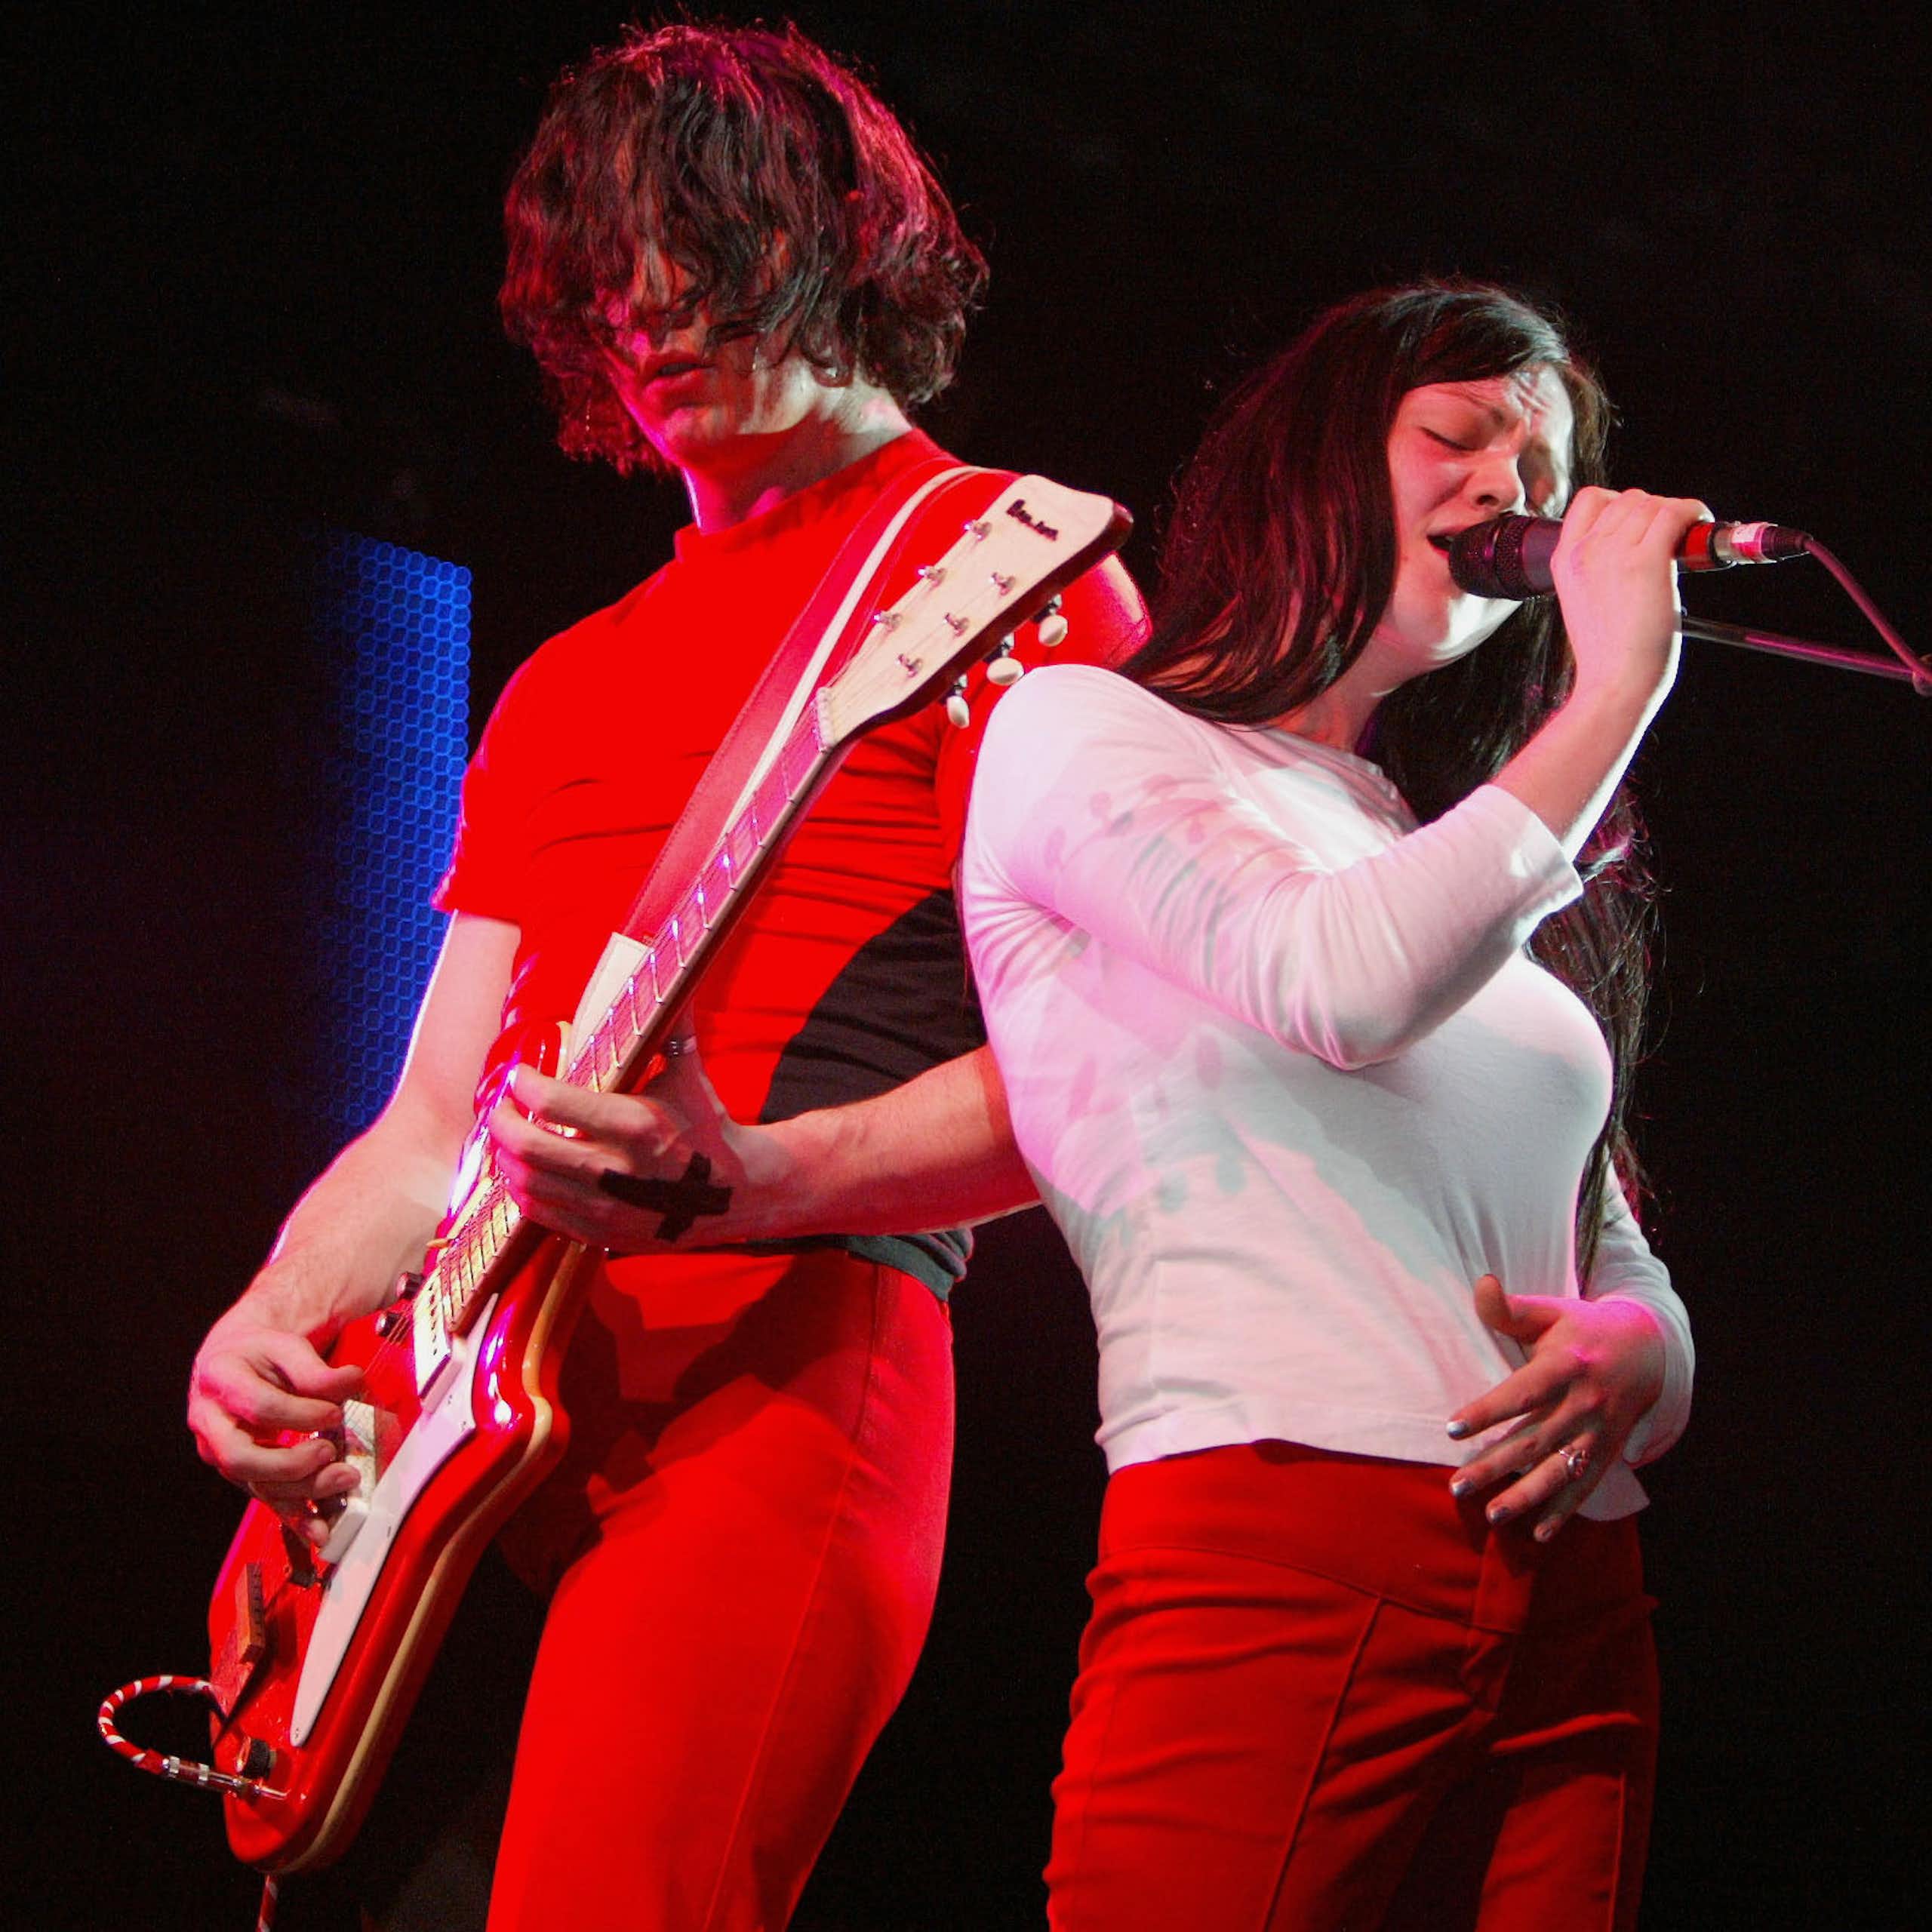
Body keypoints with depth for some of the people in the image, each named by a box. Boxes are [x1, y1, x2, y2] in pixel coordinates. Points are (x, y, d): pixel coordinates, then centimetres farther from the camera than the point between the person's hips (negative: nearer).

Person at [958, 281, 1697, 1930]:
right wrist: (1617, 686, -4)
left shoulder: (1475, 874, 27)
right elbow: (1340, 985, -12)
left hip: (1573, 1599, 6)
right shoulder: (1079, 731, 8)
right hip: (1278, 1553, -6)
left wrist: (1634, 1360, -2)